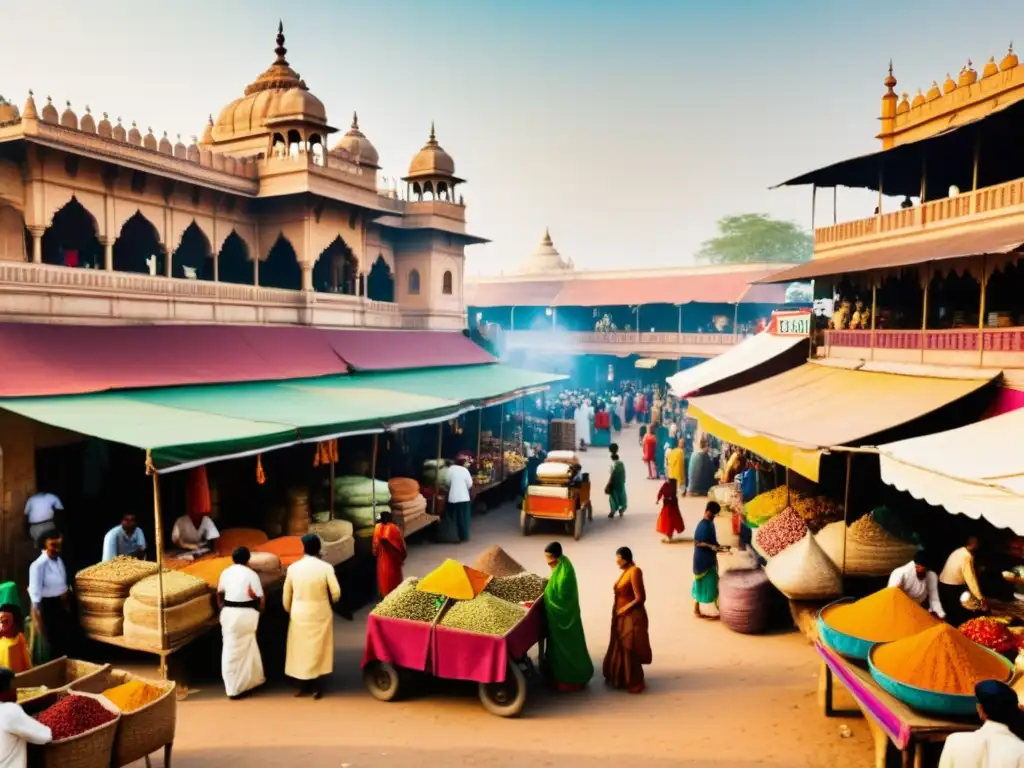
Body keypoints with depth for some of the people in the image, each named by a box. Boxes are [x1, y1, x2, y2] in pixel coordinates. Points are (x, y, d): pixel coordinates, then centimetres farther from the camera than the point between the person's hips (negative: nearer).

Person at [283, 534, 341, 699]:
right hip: (320, 614, -1)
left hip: (299, 614, 2)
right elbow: (336, 593, -12)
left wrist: (289, 611, 19)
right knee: (318, 649, 9)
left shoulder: (293, 568, -6)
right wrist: (329, 601, 11)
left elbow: (286, 594, 2)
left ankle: (303, 686, 21)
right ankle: (317, 687, 13)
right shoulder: (325, 567, -13)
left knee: (300, 648, 13)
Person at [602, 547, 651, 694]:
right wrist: (617, 611, 5)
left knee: (630, 650, 2)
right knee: (620, 648, 18)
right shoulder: (626, 571, 8)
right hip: (622, 617, 9)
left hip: (632, 617, -9)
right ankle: (621, 679, 33)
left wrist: (624, 609, -15)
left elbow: (640, 598, -23)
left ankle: (634, 683, 16)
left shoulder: (635, 571, -21)